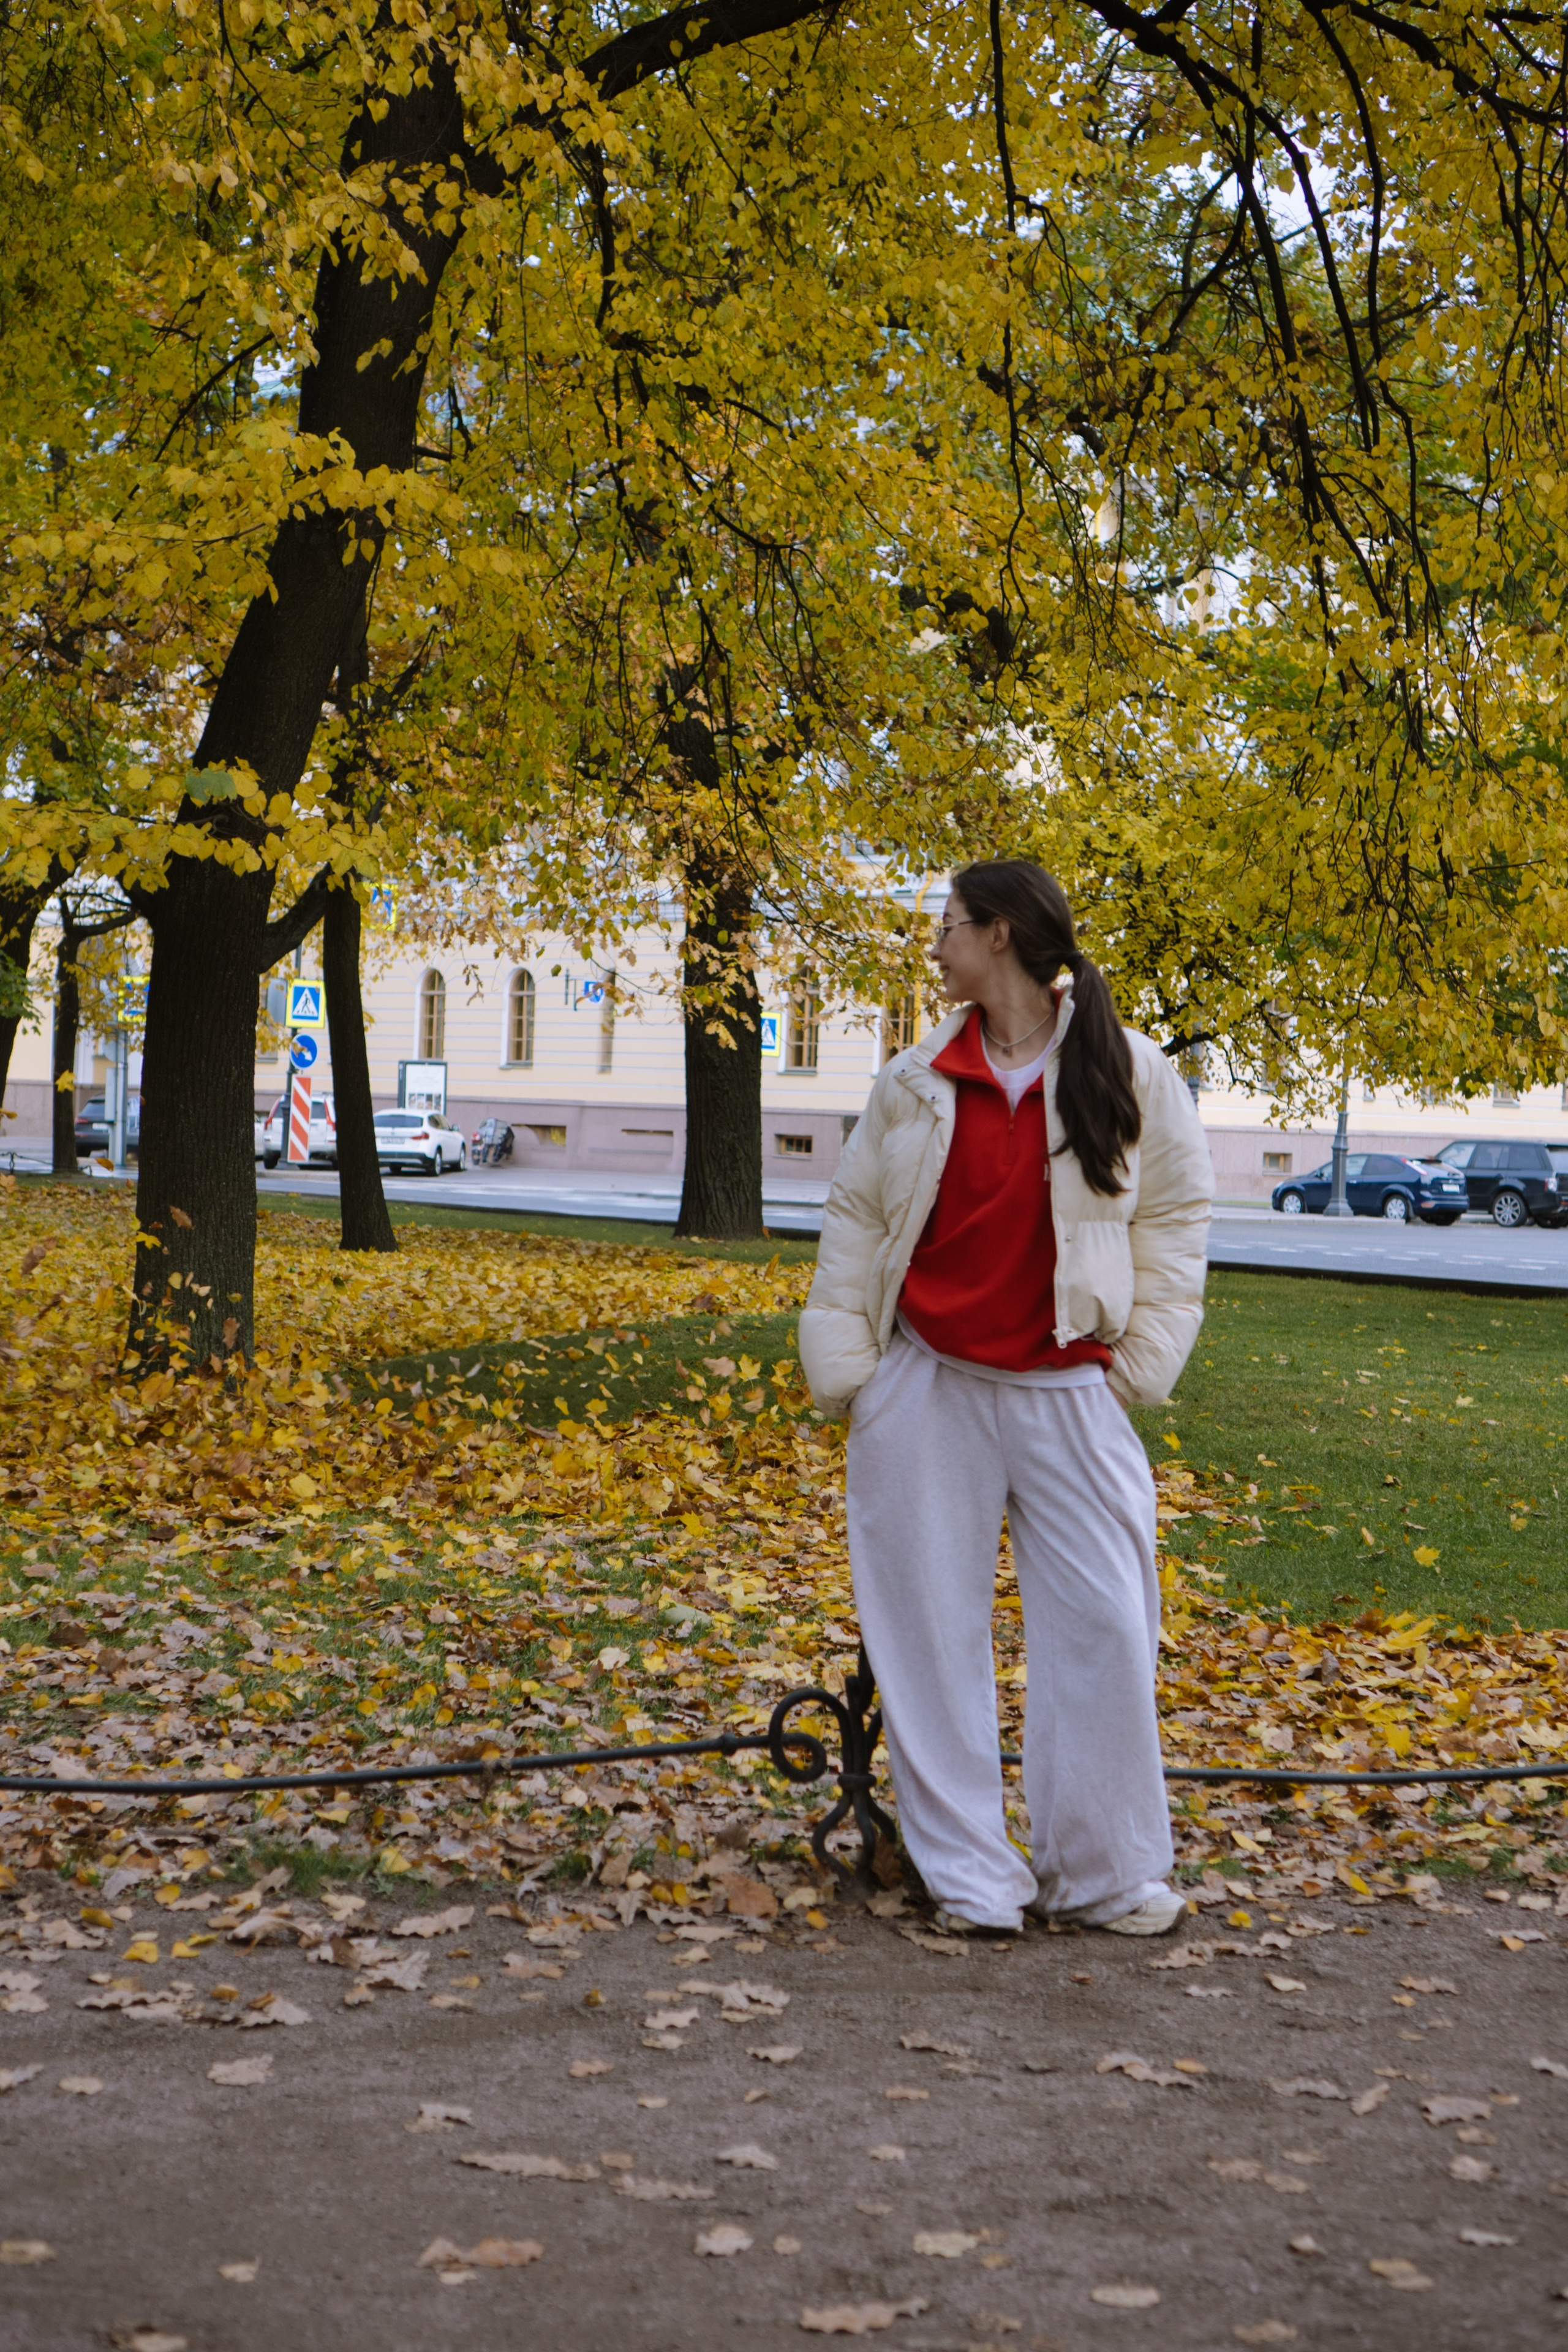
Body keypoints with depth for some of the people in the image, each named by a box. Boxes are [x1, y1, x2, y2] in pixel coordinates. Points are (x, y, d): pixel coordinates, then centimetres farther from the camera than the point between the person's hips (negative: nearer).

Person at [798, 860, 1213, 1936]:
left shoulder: (1127, 1072, -1)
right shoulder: (917, 1081, 5)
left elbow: (1177, 1213, 4)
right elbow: (856, 1216, 10)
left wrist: (1142, 1360, -2)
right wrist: (844, 1363, 3)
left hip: (1070, 1394, -2)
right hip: (927, 1392, 2)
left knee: (1103, 1624, -1)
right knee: (932, 1626, 4)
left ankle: (1107, 1872, 14)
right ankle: (970, 1875, 15)